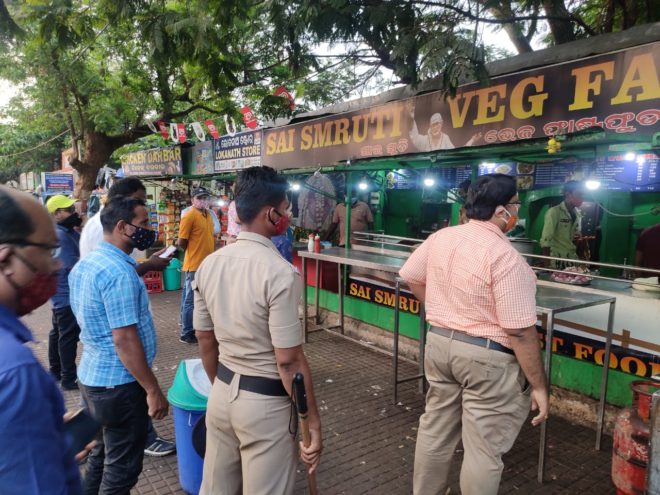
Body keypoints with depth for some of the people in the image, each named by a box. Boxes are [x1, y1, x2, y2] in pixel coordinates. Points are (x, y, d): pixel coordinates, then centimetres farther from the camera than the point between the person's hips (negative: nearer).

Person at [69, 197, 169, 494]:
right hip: (118, 384, -9)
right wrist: (153, 390, -21)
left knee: (101, 454, 24)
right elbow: (124, 340, -26)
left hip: (91, 376, 9)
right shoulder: (119, 272, -24)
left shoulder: (85, 264, 6)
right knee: (122, 466, 8)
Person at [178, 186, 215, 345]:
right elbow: (181, 242, -15)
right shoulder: (189, 216, -13)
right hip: (195, 265, -8)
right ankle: (186, 334, 9)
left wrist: (211, 255, 15)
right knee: (191, 300, 0)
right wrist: (193, 252, 1)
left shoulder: (209, 215, 12)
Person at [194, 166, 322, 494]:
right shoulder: (280, 273, -23)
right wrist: (312, 422, -10)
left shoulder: (209, 264, -1)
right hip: (266, 403, -6)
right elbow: (289, 360, -21)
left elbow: (205, 341, 8)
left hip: (222, 394, 7)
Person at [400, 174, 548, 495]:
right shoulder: (505, 257, -20)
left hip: (439, 343, 7)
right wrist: (539, 385, -9)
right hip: (486, 357, -7)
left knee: (435, 430, 22)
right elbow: (520, 332, -19)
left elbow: (410, 276, 14)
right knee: (484, 449, 10)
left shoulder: (441, 238, 1)